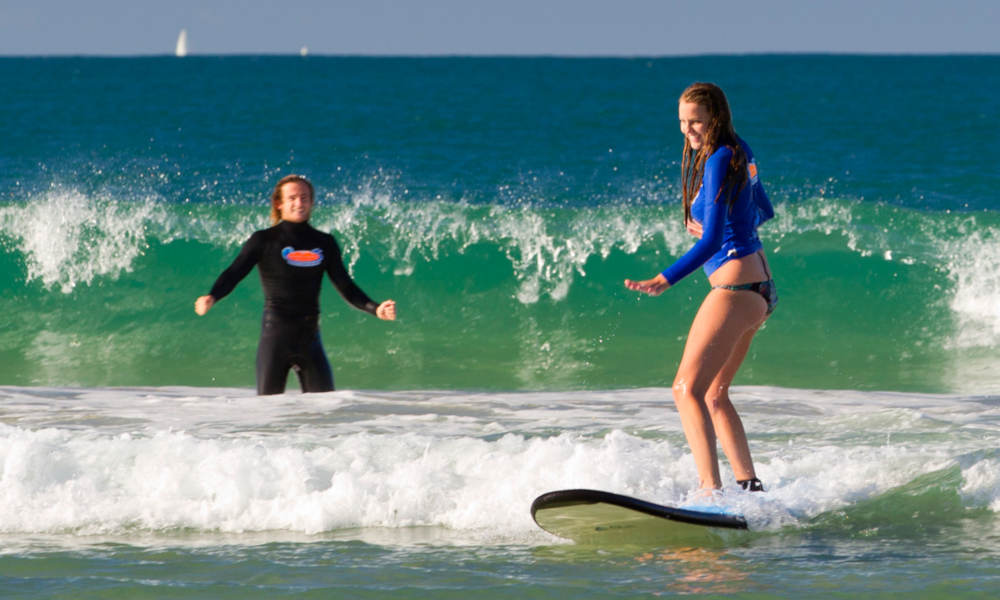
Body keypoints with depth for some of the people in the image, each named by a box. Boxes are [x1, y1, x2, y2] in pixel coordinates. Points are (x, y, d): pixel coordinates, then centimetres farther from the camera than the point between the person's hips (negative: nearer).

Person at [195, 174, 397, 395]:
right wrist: (212, 297, -30)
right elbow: (234, 273, -10)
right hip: (275, 334, -3)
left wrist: (375, 309, -3)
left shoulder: (325, 243, 10)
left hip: (309, 337, 3)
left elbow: (346, 287, 13)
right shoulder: (264, 241, 0)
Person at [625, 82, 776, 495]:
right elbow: (762, 213, 28)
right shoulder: (740, 153, 12)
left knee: (687, 390, -17)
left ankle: (711, 491, -28)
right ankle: (748, 485, 21)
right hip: (761, 289, 10)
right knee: (714, 394, 19)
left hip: (735, 287, -10)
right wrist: (712, 227, 23)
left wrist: (664, 281, -32)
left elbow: (712, 241, -25)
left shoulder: (719, 162, -16)